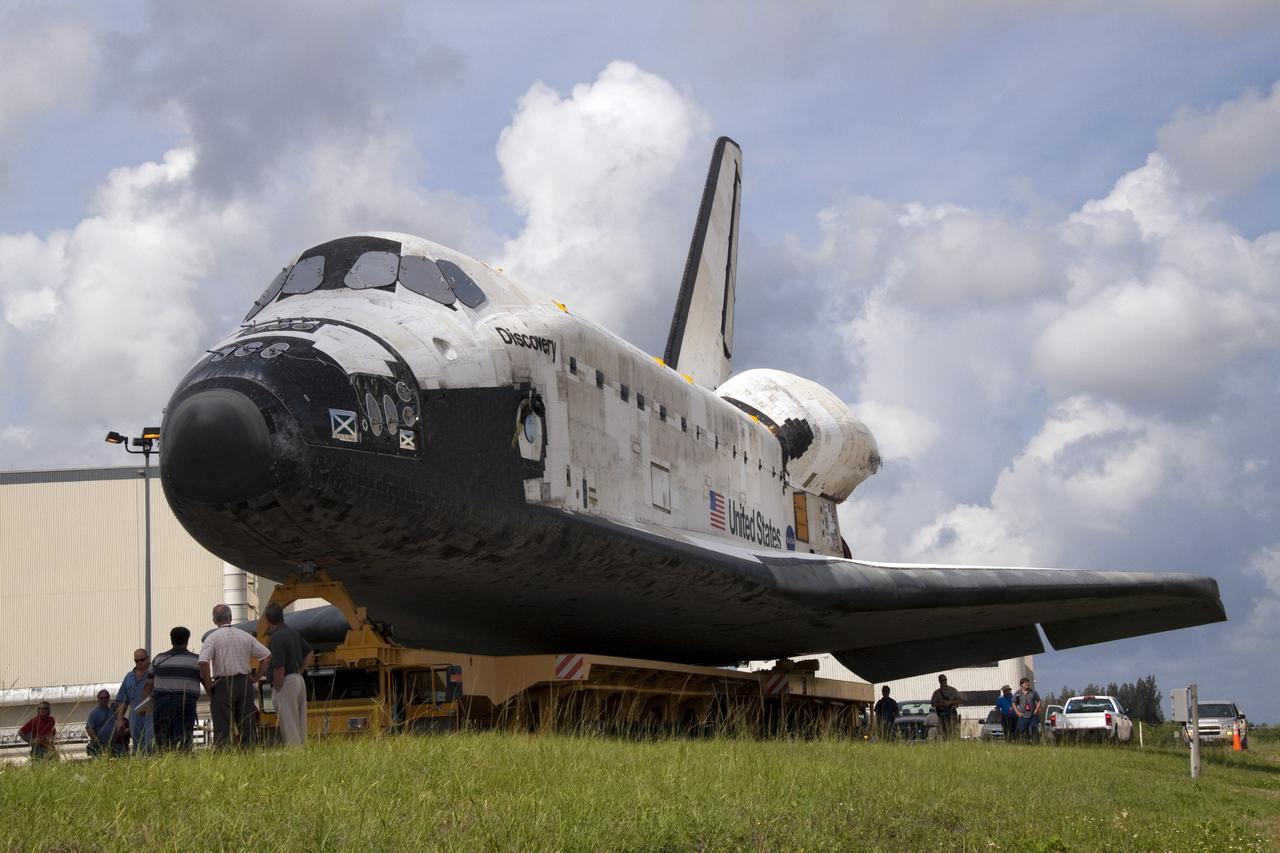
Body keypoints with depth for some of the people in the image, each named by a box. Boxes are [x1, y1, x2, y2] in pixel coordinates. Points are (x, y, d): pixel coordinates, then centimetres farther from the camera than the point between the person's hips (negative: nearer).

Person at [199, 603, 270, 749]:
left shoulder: (212, 637, -4)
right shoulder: (246, 636, 8)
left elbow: (203, 662, -18)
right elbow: (266, 656, 8)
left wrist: (208, 684, -8)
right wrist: (256, 678, 10)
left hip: (223, 685, -3)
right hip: (245, 683, 3)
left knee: (223, 727, -2)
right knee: (247, 726, 8)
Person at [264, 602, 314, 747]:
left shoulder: (277, 638, -18)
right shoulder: (294, 633, 10)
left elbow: (279, 669, -22)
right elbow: (310, 654, 21)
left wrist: (277, 690, -13)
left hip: (286, 682, -9)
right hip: (299, 680, 9)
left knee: (289, 726, -6)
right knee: (300, 725, 13)